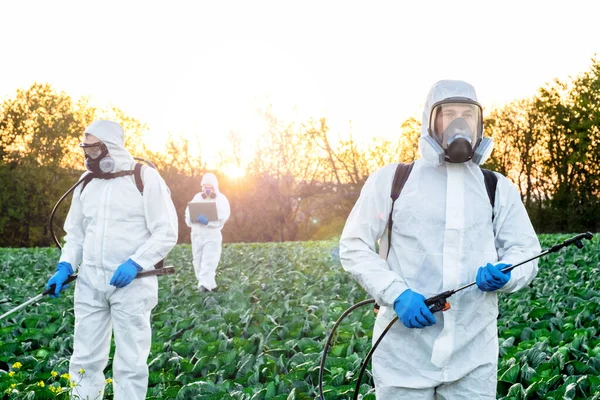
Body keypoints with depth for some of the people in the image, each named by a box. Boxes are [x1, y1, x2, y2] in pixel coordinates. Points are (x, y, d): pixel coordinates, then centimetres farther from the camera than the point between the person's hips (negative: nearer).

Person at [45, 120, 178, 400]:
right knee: (84, 360, 7)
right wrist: (65, 267, 1)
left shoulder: (146, 179, -5)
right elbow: (76, 234, 17)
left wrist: (136, 263, -20)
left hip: (132, 283, -5)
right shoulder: (86, 184, 12)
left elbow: (166, 233, -8)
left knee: (130, 363, 1)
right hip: (89, 282, 5)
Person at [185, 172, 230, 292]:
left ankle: (205, 285, -21)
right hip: (197, 234, 5)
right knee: (198, 262, 7)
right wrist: (193, 218, -20)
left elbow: (223, 216, -14)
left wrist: (207, 220, -27)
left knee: (208, 262, -13)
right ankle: (210, 285, 18)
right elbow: (188, 212, 3)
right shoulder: (197, 197, 11)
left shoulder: (221, 199, -1)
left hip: (212, 235, -5)